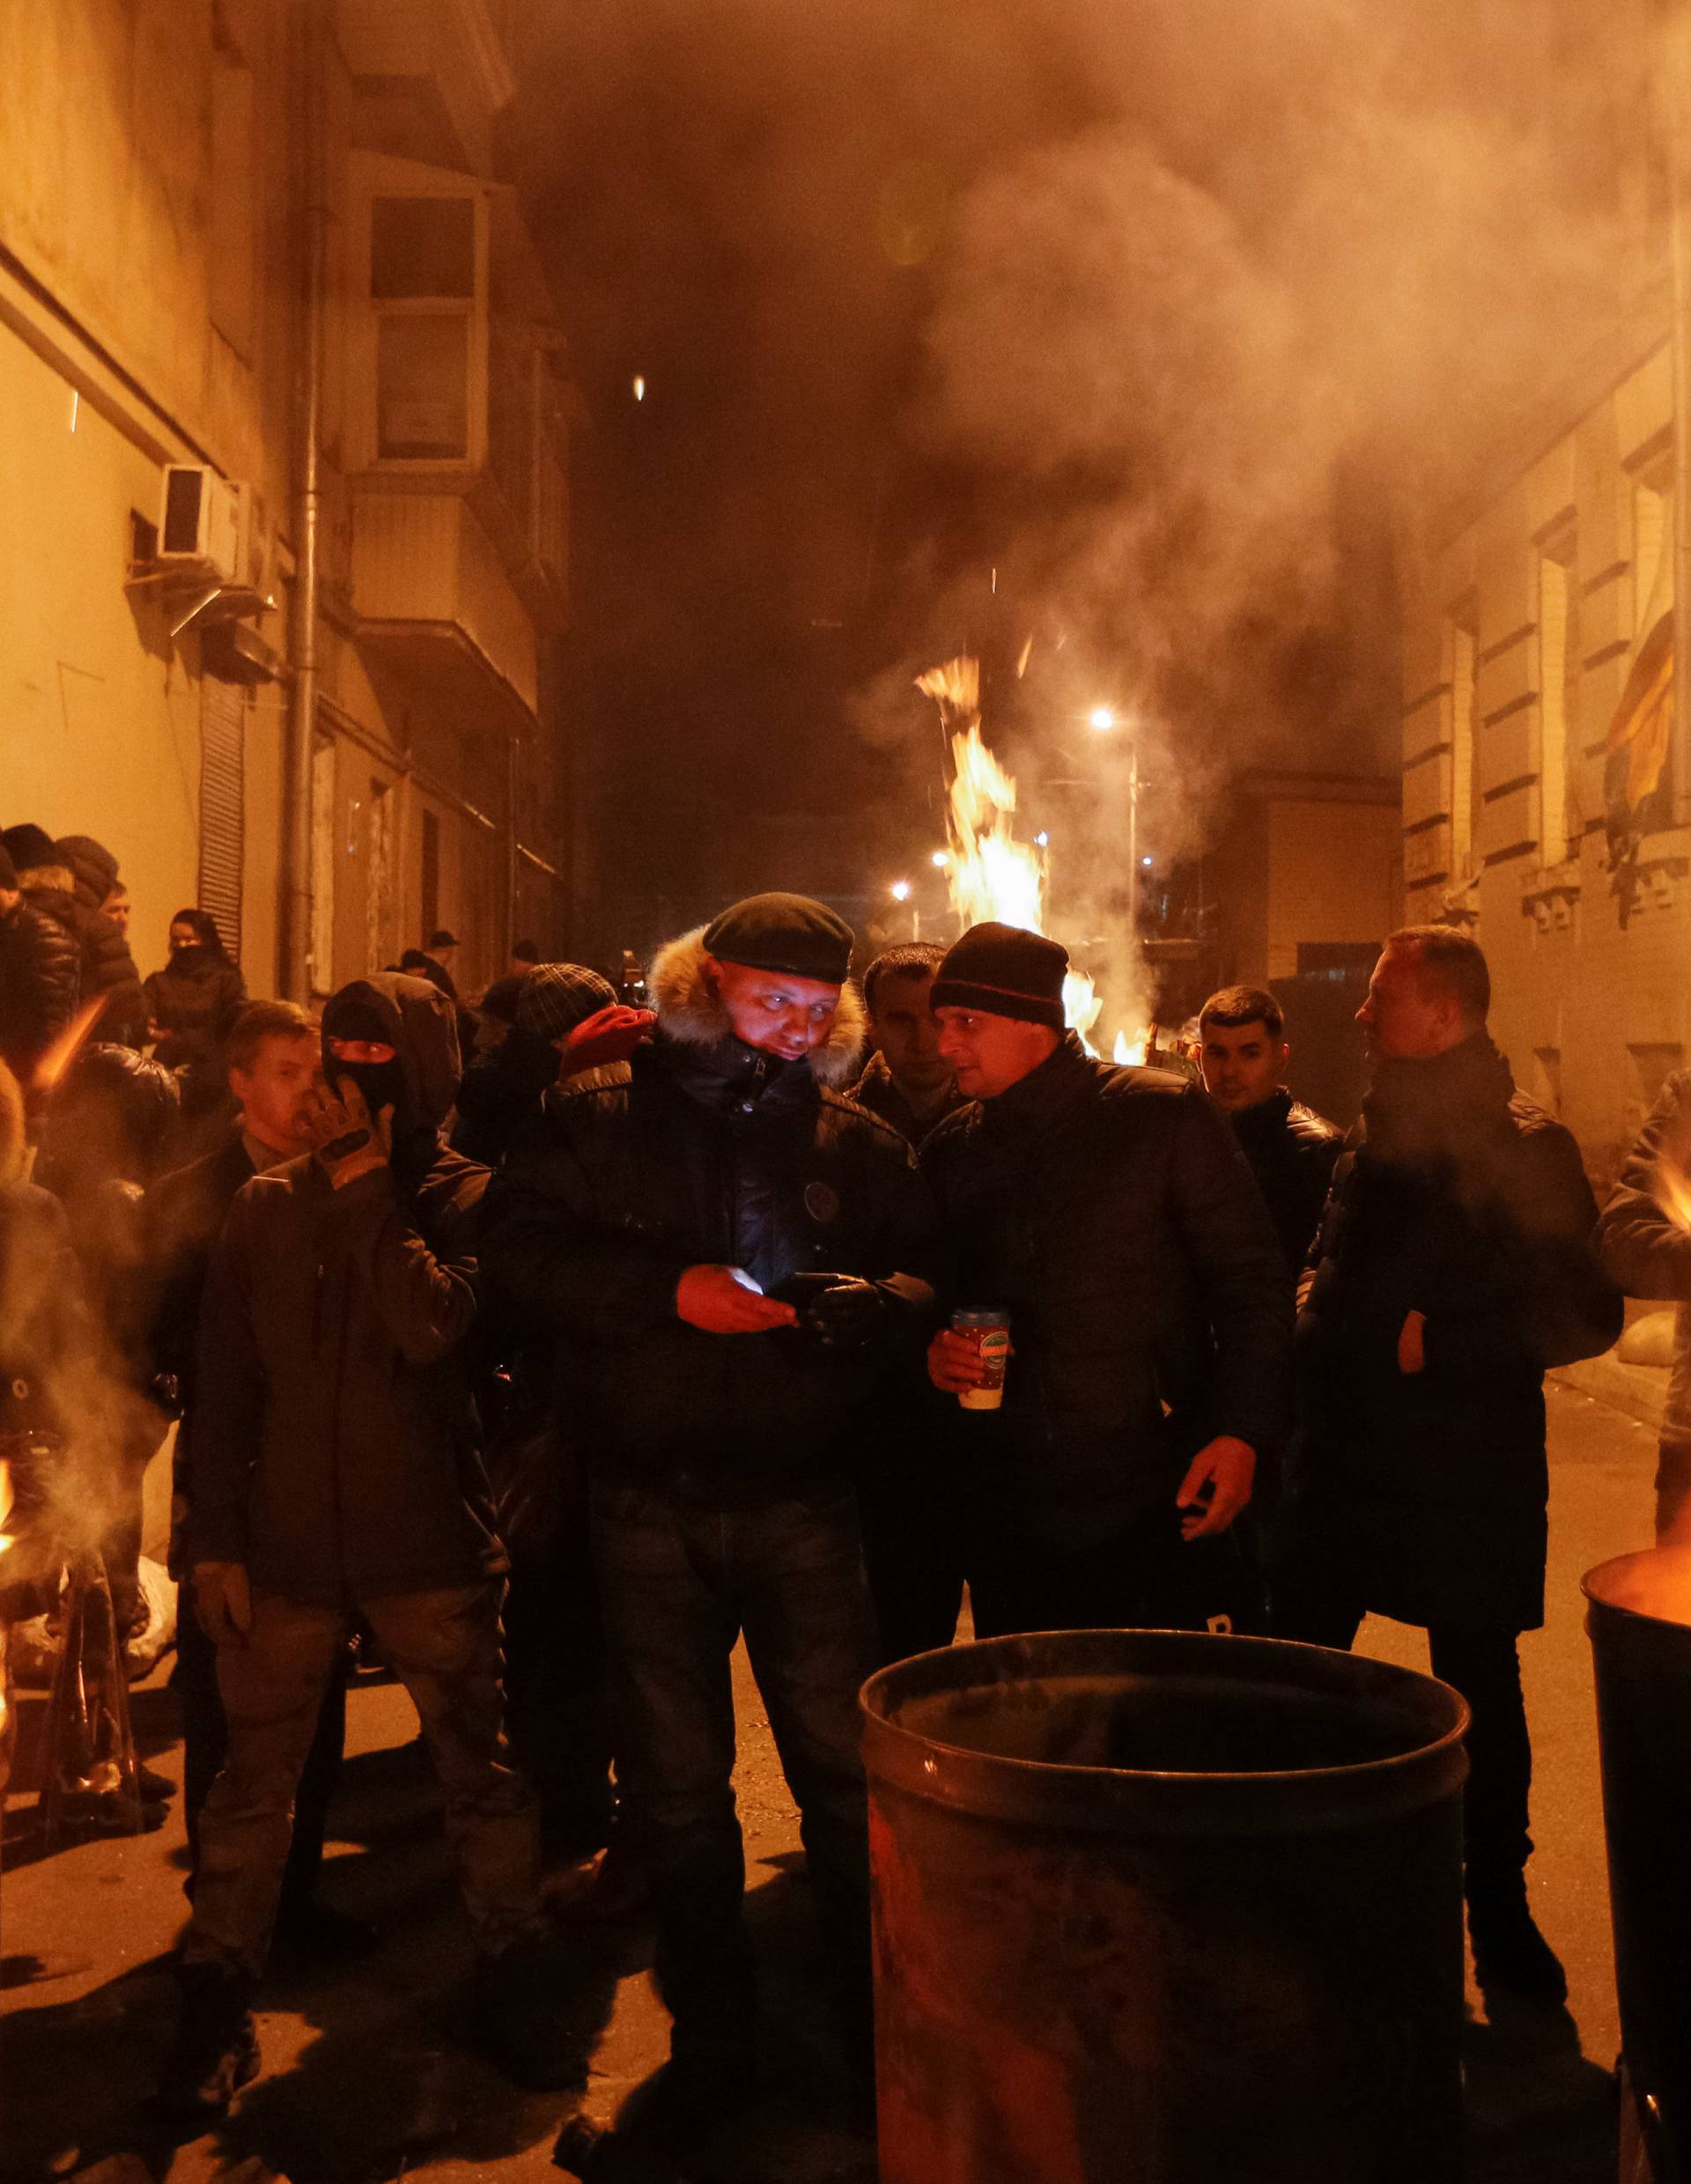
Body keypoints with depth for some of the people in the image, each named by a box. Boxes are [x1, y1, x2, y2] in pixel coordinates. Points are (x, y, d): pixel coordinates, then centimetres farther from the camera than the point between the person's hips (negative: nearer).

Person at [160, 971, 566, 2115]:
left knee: (481, 1772, 10)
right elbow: (225, 1384, 5)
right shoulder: (267, 1206, 3)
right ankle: (219, 1998, 26)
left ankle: (513, 1972, 28)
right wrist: (216, 1535, 1)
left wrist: (368, 1190, -16)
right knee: (255, 1781, 9)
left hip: (431, 1544, -2)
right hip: (288, 1543, 2)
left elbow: (433, 1326, -23)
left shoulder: (466, 1196, -5)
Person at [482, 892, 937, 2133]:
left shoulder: (858, 1143, 5)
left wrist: (852, 1304, -21)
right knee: (675, 1783, 12)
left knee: (845, 1765, 3)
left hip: (802, 1503, 0)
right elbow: (523, 1253, -6)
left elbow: (925, 1281, 1)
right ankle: (712, 2033, 29)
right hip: (650, 1504, 0)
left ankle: (880, 2029, 21)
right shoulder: (597, 1118, 3)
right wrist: (669, 1289, -17)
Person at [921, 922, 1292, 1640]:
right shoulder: (947, 1150, 9)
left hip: (1150, 1509, -4)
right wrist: (930, 1354, -3)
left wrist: (1240, 1431, -14)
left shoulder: (1164, 1115, -4)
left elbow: (1251, 1282, -3)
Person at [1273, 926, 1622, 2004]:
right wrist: (1328, 1343, 7)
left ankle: (1499, 1904, 25)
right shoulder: (1377, 1131, 11)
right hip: (1349, 1456, 7)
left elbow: (1586, 1313, -17)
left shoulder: (1524, 1145, -12)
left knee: (1482, 1690, 8)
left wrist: (1439, 1341, -18)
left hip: (1467, 1467, -6)